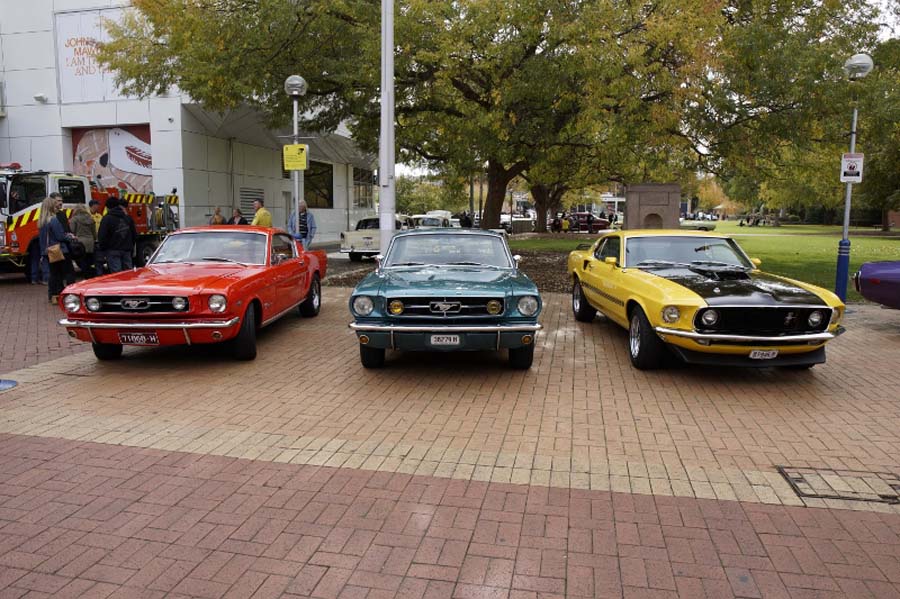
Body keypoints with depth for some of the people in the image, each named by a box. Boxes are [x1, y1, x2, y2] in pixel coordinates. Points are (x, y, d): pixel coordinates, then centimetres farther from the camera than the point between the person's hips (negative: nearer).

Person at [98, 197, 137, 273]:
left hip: (113, 251, -5)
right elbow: (134, 235, 15)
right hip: (127, 250, 5)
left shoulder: (107, 219, -8)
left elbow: (102, 237, -11)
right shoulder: (128, 218, 11)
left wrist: (103, 249, 3)